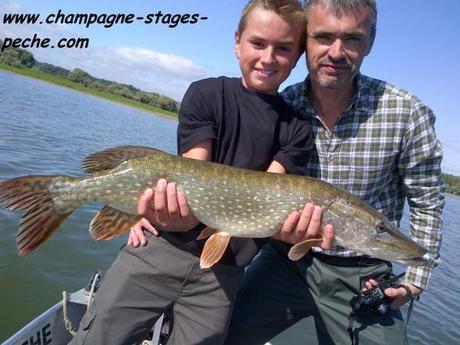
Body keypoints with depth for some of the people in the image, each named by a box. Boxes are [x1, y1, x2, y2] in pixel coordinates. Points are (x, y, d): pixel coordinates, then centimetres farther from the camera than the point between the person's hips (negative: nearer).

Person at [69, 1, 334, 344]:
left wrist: (287, 227, -33)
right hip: (164, 245, -1)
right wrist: (178, 211, -32)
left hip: (225, 267, 2)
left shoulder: (297, 129, 2)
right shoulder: (205, 94, -1)